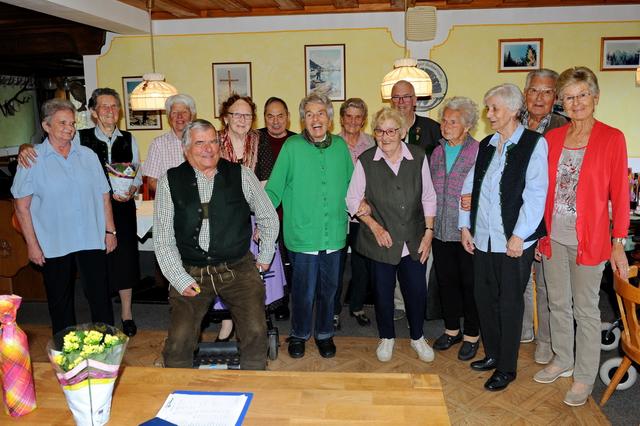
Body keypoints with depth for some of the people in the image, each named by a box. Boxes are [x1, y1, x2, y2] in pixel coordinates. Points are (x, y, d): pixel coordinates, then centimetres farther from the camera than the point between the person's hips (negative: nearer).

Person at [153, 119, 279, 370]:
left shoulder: (241, 175, 3)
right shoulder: (170, 181, 3)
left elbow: (269, 218, 14)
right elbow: (163, 239, 3)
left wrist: (264, 259, 14)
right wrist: (180, 280, -4)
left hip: (238, 269, 0)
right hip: (191, 273, 0)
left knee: (256, 332, -14)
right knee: (179, 339, -14)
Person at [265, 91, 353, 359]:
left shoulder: (341, 146, 4)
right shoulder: (292, 147, -6)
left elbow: (349, 183, 17)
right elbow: (273, 189, -5)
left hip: (334, 234, 3)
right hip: (302, 235, -3)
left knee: (329, 289, 16)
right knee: (303, 291, 8)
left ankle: (324, 334, 37)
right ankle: (298, 335, 32)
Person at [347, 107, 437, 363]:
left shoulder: (418, 157, -4)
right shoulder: (366, 161, -7)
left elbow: (428, 198, 4)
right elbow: (353, 199, 1)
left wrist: (429, 231, 0)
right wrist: (374, 226, -7)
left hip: (414, 240, 1)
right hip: (381, 241, -1)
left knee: (417, 291, 9)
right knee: (383, 291, 12)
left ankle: (417, 337, 35)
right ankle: (386, 337, 36)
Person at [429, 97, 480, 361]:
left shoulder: (479, 152, -9)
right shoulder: (437, 152, 9)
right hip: (440, 230, 5)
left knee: (469, 284, 6)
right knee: (446, 281, 15)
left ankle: (472, 335, 23)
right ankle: (452, 329, 32)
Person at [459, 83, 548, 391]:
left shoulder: (534, 143, -6)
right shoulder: (486, 145, 12)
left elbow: (535, 193, -12)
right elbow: (469, 187, 12)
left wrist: (519, 235, -15)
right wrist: (465, 226, 6)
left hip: (514, 241, -5)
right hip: (483, 238, 6)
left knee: (509, 303, 4)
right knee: (483, 298, 13)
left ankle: (506, 368, 19)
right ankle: (492, 354, 32)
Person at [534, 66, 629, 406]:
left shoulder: (612, 139, -6)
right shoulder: (552, 138, 5)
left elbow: (619, 194, -6)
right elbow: (544, 190, 8)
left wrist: (618, 243, -8)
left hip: (589, 238, -4)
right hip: (553, 235, 4)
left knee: (585, 309, 8)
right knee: (558, 303, 17)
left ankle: (584, 376, 25)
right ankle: (562, 361, 36)